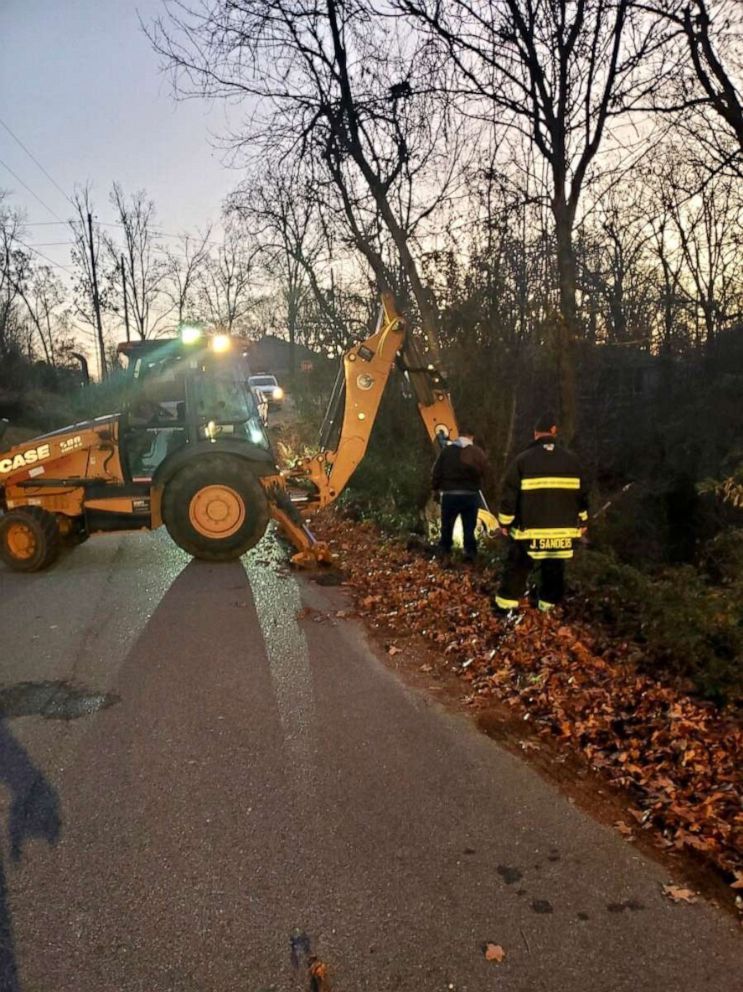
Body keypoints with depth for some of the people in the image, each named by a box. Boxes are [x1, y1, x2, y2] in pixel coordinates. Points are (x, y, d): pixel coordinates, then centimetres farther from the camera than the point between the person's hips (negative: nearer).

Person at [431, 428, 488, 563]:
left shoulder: (446, 450, -3)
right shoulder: (478, 452, -1)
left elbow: (437, 472, -2)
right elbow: (484, 471, 1)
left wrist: (435, 488, 10)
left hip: (450, 494, -1)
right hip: (471, 495, 1)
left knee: (447, 526, 12)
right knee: (469, 527, 8)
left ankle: (444, 553, 15)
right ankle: (471, 554, 6)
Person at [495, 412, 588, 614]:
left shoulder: (522, 460, -6)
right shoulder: (570, 459, 4)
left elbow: (509, 494, -6)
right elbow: (580, 493, 10)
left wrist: (505, 522, 4)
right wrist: (582, 521, 20)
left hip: (530, 528, -2)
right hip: (562, 528, 2)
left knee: (517, 567, 8)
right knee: (554, 569, 14)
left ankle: (505, 604, 11)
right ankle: (548, 605, 20)